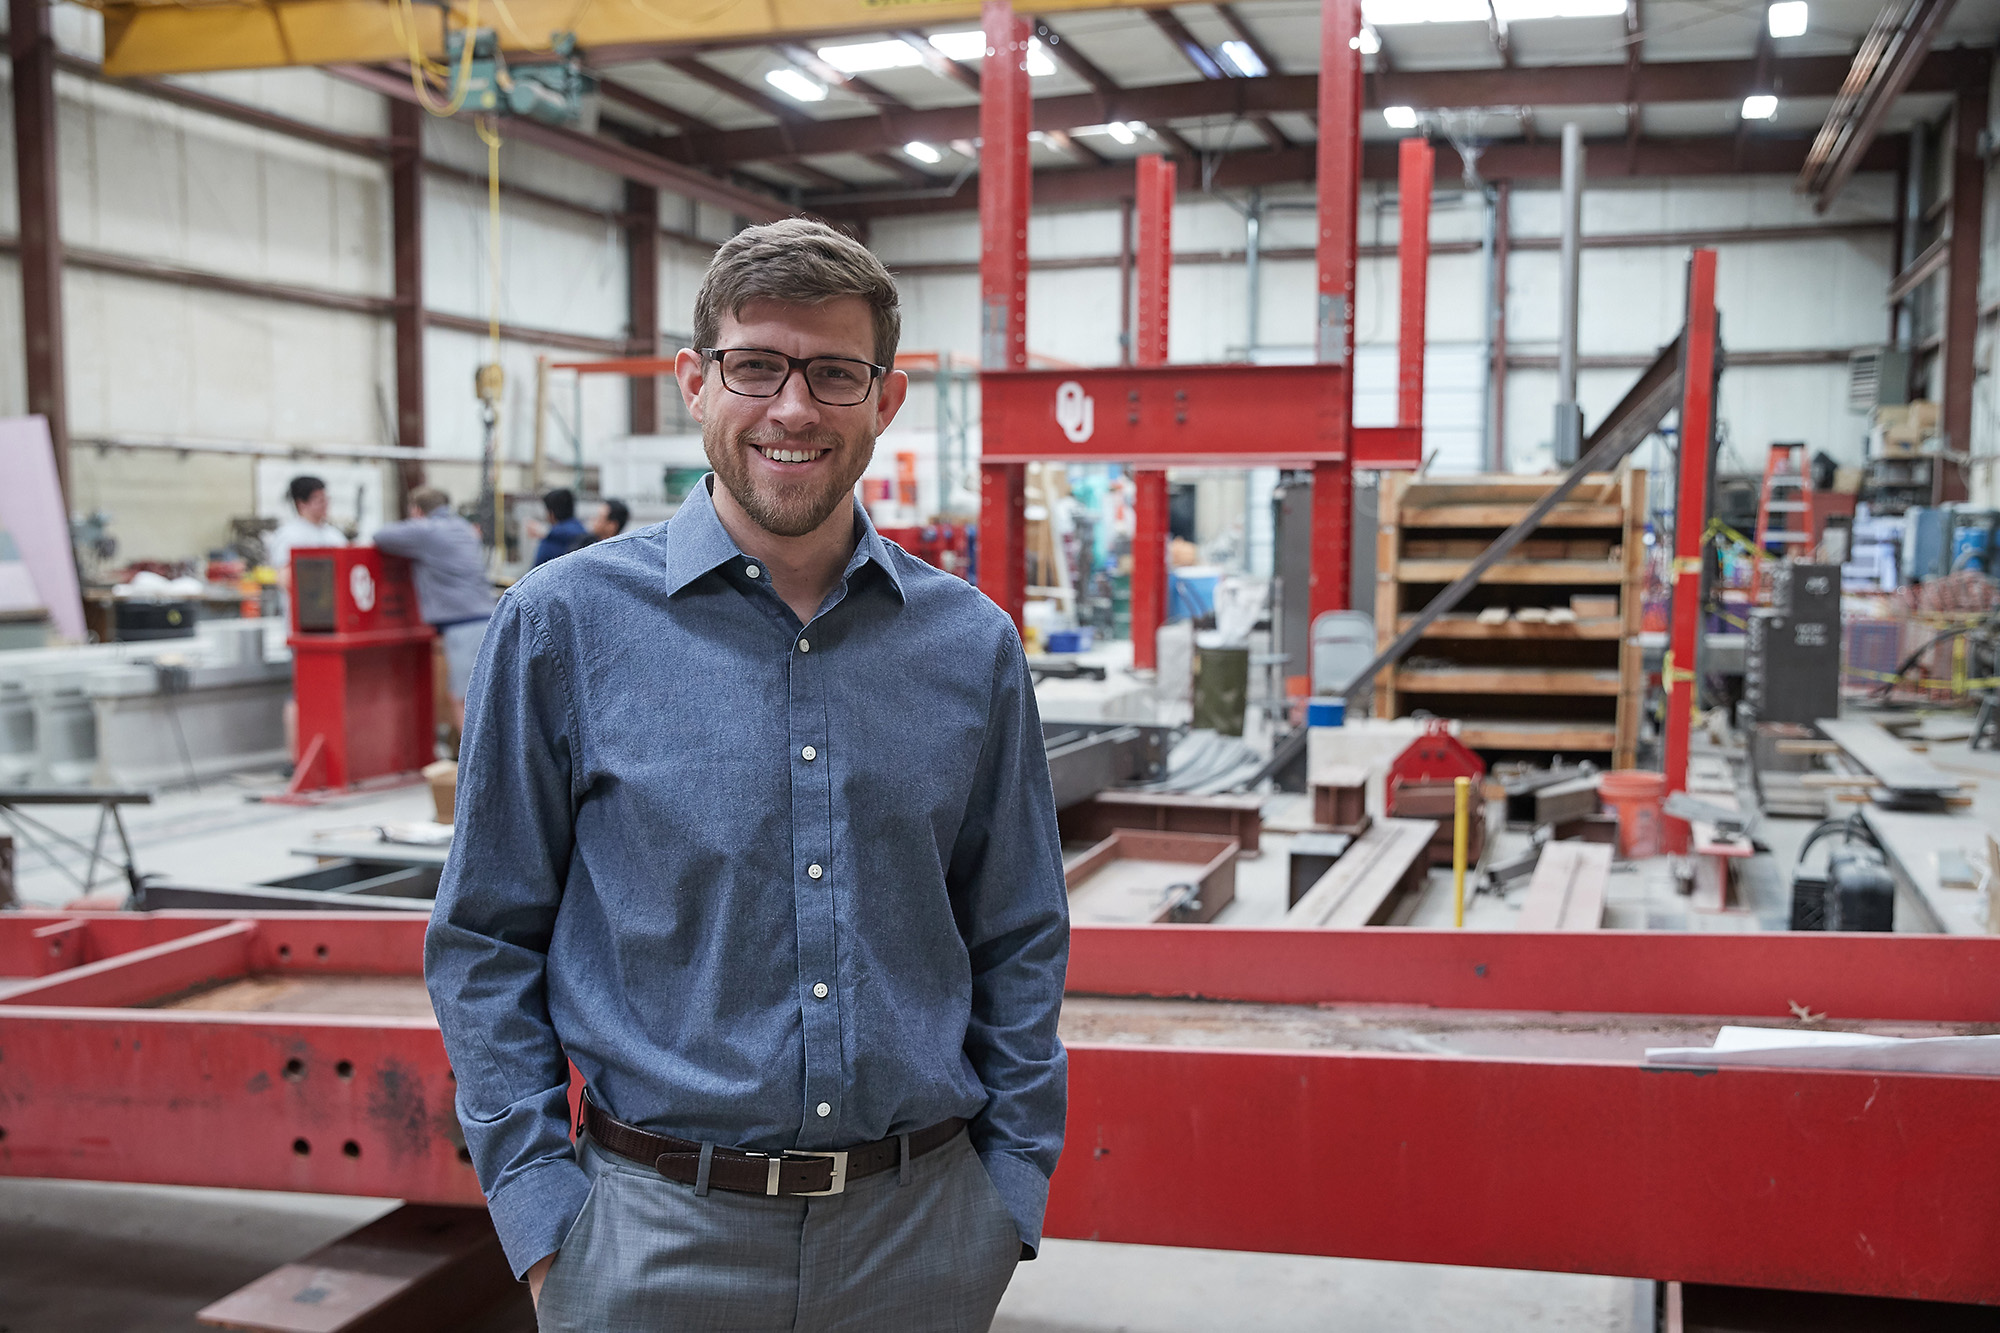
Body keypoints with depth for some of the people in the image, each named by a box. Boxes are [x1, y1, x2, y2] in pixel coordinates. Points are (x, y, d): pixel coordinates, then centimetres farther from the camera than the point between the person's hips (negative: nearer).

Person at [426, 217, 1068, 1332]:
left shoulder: (973, 646, 1)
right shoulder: (565, 625, -5)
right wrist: (544, 1220, -6)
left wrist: (1008, 1198, 3)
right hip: (657, 1234, -2)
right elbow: (489, 945, -1)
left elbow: (1019, 948, 7)